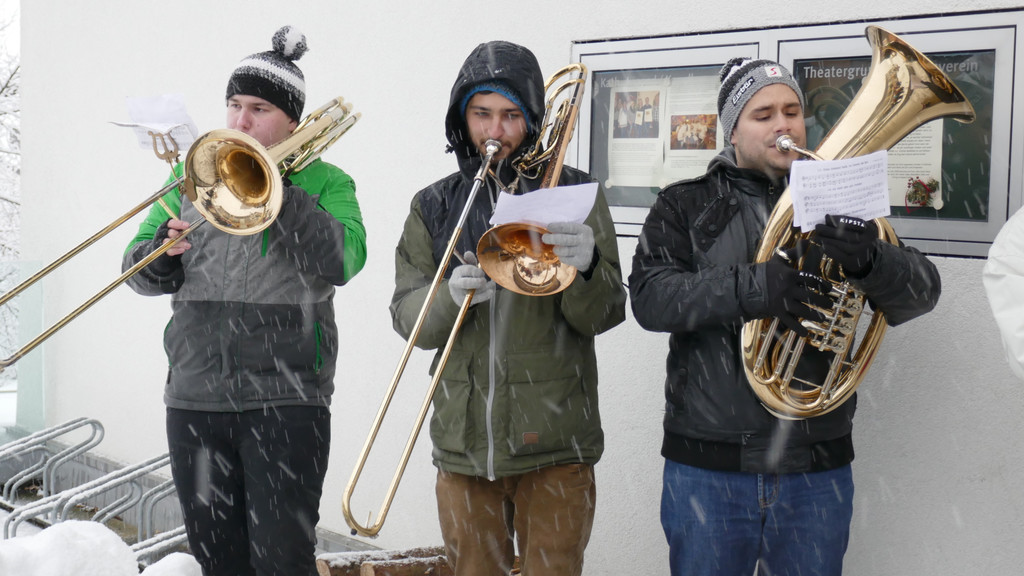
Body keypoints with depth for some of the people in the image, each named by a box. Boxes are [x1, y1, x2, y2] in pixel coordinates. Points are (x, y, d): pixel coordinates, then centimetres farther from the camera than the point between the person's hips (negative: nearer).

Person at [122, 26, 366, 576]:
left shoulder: (325, 183, 2)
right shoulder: (191, 175, 13)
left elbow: (341, 261, -18)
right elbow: (139, 273, 9)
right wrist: (161, 253, -13)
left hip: (286, 400, -4)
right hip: (194, 396, 4)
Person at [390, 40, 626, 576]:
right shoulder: (434, 206, 8)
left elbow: (604, 315, -4)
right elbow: (407, 317, 1)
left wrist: (585, 267, -26)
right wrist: (451, 296, -21)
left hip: (553, 446, -2)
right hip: (463, 442, 2)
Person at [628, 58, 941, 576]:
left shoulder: (838, 207, 8)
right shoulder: (686, 206, 3)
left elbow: (921, 293, -4)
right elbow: (649, 297, -13)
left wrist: (869, 261, -26)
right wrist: (748, 289, -29)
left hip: (817, 467, 2)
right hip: (708, 461, -2)